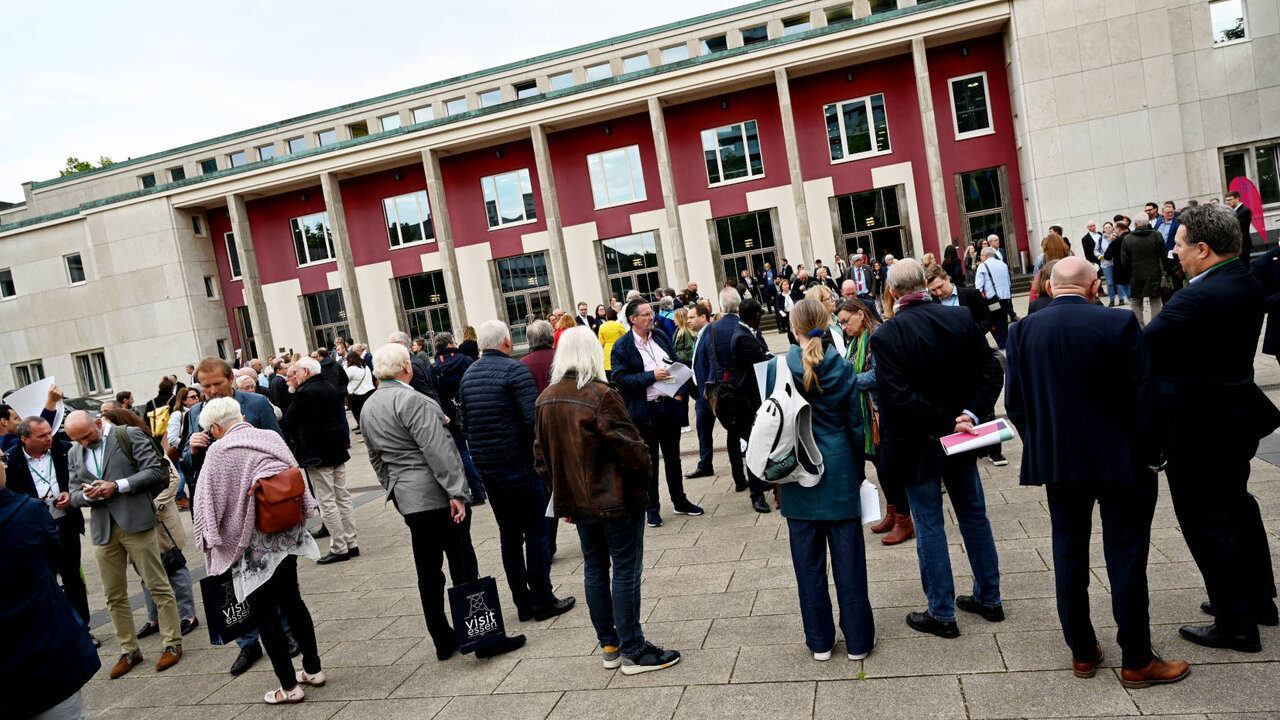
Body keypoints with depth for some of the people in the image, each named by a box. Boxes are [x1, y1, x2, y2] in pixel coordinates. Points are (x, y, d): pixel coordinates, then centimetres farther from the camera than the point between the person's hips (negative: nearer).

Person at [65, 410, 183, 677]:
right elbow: (74, 495, 14)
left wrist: (117, 486, -16)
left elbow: (155, 472, -8)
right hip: (103, 529, 6)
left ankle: (173, 643, 9)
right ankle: (129, 650, 23)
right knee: (114, 596, 10)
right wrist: (88, 495, -9)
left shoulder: (130, 435, -3)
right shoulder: (74, 454, 14)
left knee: (158, 586, -1)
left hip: (135, 522, -5)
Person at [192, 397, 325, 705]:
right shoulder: (272, 438, 2)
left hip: (252, 543, -6)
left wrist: (212, 539, 3)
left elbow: (211, 504, -10)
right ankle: (313, 669, 26)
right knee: (292, 601, 19)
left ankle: (289, 686, 13)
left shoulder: (219, 451, -13)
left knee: (265, 615, 6)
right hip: (288, 536, 6)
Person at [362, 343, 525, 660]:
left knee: (428, 570, 14)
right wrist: (456, 492, -21)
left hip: (406, 498, 9)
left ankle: (442, 640, 22)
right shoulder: (411, 400, -16)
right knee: (463, 566, -2)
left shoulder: (369, 407, 12)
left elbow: (376, 457, 20)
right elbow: (436, 450, -21)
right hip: (437, 495, -8)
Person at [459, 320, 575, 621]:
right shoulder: (515, 370, -11)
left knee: (509, 534, 14)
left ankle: (522, 602, 21)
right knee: (535, 532, 3)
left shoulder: (468, 376, 10)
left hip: (486, 468, 7)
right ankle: (542, 601, 9)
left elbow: (465, 424, 12)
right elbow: (533, 418, -19)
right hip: (519, 464, -7)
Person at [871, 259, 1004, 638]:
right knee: (974, 514, 19)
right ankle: (988, 598, 33)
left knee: (929, 526, 7)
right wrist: (971, 413, -12)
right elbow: (991, 371, -5)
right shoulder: (961, 318, -4)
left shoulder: (886, 336, -19)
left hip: (918, 443, -5)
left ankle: (941, 613, 18)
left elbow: (900, 398, -25)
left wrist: (947, 423, -18)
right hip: (960, 437, 5)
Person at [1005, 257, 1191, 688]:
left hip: (1057, 460, 3)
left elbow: (1014, 402, -1)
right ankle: (1136, 662, 18)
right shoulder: (1120, 325, -13)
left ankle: (1082, 652, 24)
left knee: (1069, 556, 13)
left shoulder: (1022, 332, -5)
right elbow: (1143, 397, -11)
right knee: (1125, 559, 7)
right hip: (1121, 460, -2)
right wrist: (1149, 452, 3)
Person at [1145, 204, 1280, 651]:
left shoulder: (1200, 297, -27)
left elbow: (1140, 346, -27)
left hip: (1199, 429, -10)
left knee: (1206, 521, 2)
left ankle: (1236, 623, 13)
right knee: (1236, 506, 23)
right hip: (1237, 417, 10)